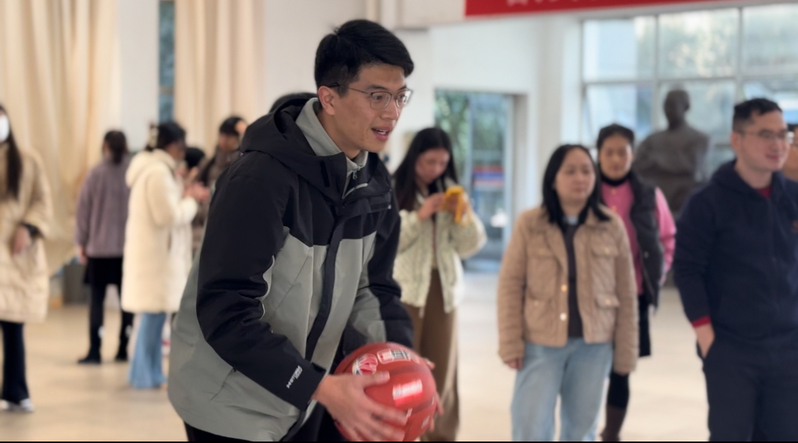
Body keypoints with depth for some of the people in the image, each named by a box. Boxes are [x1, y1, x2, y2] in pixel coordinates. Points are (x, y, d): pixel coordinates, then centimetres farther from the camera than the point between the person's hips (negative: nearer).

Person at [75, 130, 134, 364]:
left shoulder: (96, 174, -7)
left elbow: (83, 210, -2)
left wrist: (81, 242, 8)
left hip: (99, 248, -1)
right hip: (131, 247, 1)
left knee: (97, 298, 4)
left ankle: (94, 351, 1)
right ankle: (123, 349, 10)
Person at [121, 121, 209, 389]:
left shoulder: (153, 167, 16)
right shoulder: (159, 172, -18)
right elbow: (168, 217, -19)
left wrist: (186, 197, 9)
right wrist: (192, 200, -7)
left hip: (152, 252, 11)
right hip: (156, 254, -11)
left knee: (154, 314, 14)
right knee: (154, 312, -6)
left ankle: (150, 372, 20)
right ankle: (144, 375, 0)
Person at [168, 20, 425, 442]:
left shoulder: (374, 184, -1)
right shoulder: (262, 178, -25)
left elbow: (370, 286, 7)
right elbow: (227, 313, -28)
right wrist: (321, 388, -31)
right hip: (231, 407, -7)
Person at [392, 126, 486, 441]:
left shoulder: (450, 191, 13)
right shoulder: (392, 190, -2)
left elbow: (470, 246, 9)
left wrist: (464, 215, -8)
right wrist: (419, 216, -18)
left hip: (443, 288, 4)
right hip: (403, 290, -4)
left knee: (441, 373, 4)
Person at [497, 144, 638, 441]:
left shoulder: (612, 226, 2)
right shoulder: (529, 224, -3)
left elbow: (626, 293, 5)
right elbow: (510, 285, -2)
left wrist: (626, 350, 4)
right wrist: (511, 342, -7)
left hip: (593, 345, 2)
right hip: (540, 343, -2)